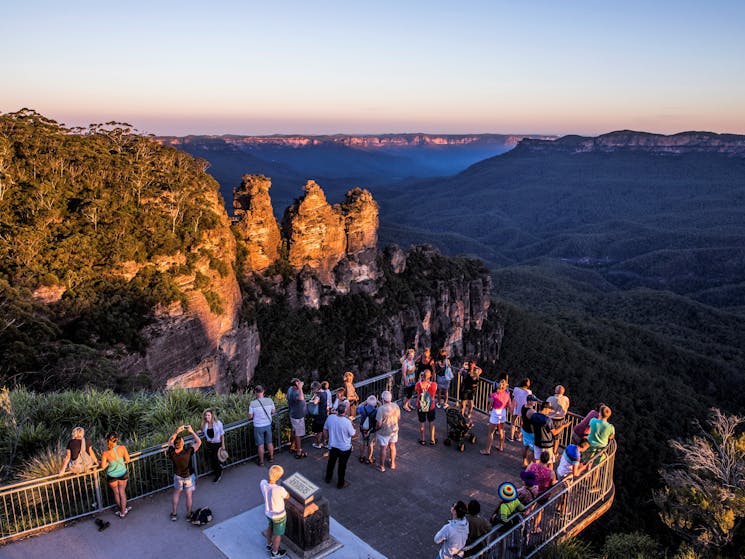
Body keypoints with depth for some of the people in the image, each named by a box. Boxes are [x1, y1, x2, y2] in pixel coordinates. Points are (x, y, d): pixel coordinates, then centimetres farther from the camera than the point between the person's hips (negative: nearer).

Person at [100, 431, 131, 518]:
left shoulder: (106, 453, -23)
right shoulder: (122, 448, -19)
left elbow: (103, 467, -18)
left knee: (116, 493, 22)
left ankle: (122, 510, 38)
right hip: (122, 474, 1)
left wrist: (108, 463, 1)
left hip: (112, 476, -1)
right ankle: (123, 512, 28)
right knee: (122, 492, 18)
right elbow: (127, 460, -10)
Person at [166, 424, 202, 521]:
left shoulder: (172, 452, -26)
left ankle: (174, 514, 35)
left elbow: (170, 440, -5)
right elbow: (199, 442, -22)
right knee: (189, 495, 14)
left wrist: (177, 432, -13)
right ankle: (188, 515, 28)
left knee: (176, 494, 23)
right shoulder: (187, 452, -34)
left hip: (178, 476, 3)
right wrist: (191, 431, -19)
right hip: (189, 476, -3)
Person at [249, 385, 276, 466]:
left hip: (258, 426, -3)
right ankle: (271, 457, 35)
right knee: (269, 442, 20)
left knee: (260, 445, 12)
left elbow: (250, 416, -12)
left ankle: (261, 461, 25)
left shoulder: (252, 403, -19)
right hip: (268, 425, 3)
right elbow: (273, 411, 1)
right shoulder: (270, 400, -12)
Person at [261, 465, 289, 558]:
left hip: (268, 511, 5)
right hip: (279, 515, -5)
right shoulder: (280, 489, -41)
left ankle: (269, 545, 58)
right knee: (278, 534, 23)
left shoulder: (262, 483, -24)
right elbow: (287, 496, -17)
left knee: (271, 527, 34)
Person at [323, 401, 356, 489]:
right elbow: (353, 434, -14)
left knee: (331, 462, 26)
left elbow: (325, 430, -1)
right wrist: (353, 427, 3)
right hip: (344, 448, -4)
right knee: (342, 466, 15)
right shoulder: (347, 422, -30)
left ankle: (328, 478, 45)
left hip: (332, 446, 4)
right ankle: (340, 484, 31)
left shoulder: (330, 417, -17)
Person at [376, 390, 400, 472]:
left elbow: (379, 424, -24)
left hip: (384, 432, -5)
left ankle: (382, 466, 29)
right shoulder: (396, 406, -13)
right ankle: (393, 463, 39)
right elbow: (399, 418, 2)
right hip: (394, 430, 5)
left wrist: (376, 430, -5)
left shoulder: (381, 409, -29)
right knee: (392, 446, 23)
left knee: (383, 448, 13)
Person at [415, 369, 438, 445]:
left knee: (421, 422, 18)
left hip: (420, 407, 0)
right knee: (431, 422, 20)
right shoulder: (434, 385, -22)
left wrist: (420, 379, 3)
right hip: (431, 407, 0)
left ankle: (422, 440, 31)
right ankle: (432, 440, 31)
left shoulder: (418, 384, -22)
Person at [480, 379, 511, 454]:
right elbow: (508, 406, 2)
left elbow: (490, 405, -12)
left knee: (491, 432, 4)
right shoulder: (507, 395, -7)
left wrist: (489, 412, 6)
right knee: (501, 431, 23)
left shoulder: (494, 395, -20)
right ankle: (501, 447, 39)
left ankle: (487, 450, 8)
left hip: (495, 413, -5)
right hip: (503, 413, 5)